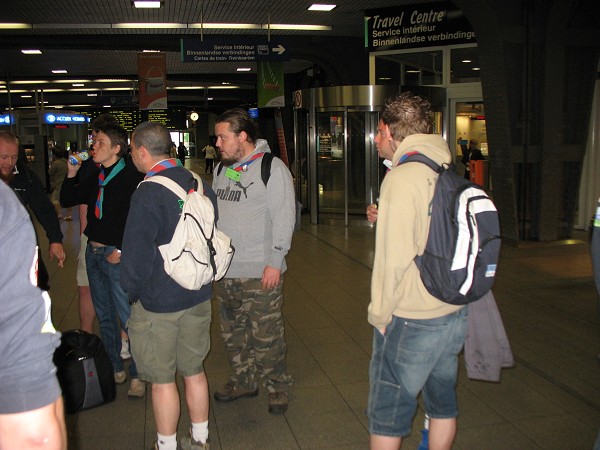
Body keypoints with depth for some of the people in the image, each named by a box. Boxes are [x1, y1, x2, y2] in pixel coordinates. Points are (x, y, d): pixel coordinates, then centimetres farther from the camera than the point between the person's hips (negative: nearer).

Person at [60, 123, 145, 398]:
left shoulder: (132, 178, -13)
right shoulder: (95, 177, 10)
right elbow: (67, 201, 18)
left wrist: (122, 251, -17)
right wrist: (71, 174, 4)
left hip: (116, 255, -8)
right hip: (93, 251, 8)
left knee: (128, 317, -4)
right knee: (104, 316, 16)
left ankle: (136, 375, 9)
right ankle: (115, 369, 29)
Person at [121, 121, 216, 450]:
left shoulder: (147, 195, -19)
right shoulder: (200, 185, 2)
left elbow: (137, 256, -19)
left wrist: (133, 291, -2)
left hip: (158, 303, -7)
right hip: (199, 298, 7)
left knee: (162, 380, 9)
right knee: (194, 371, 19)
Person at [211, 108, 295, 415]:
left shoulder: (272, 168, -8)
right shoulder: (223, 170, 13)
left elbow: (284, 217, -12)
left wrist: (275, 262, -16)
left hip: (260, 273, -7)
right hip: (224, 273, 7)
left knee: (266, 336, 0)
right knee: (232, 334, 17)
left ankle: (278, 387, 20)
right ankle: (244, 381, 34)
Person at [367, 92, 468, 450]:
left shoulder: (402, 178, -18)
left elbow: (394, 257, -20)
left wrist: (380, 314, -10)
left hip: (411, 320, -8)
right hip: (455, 313, 8)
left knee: (388, 412, 8)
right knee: (443, 402, 21)